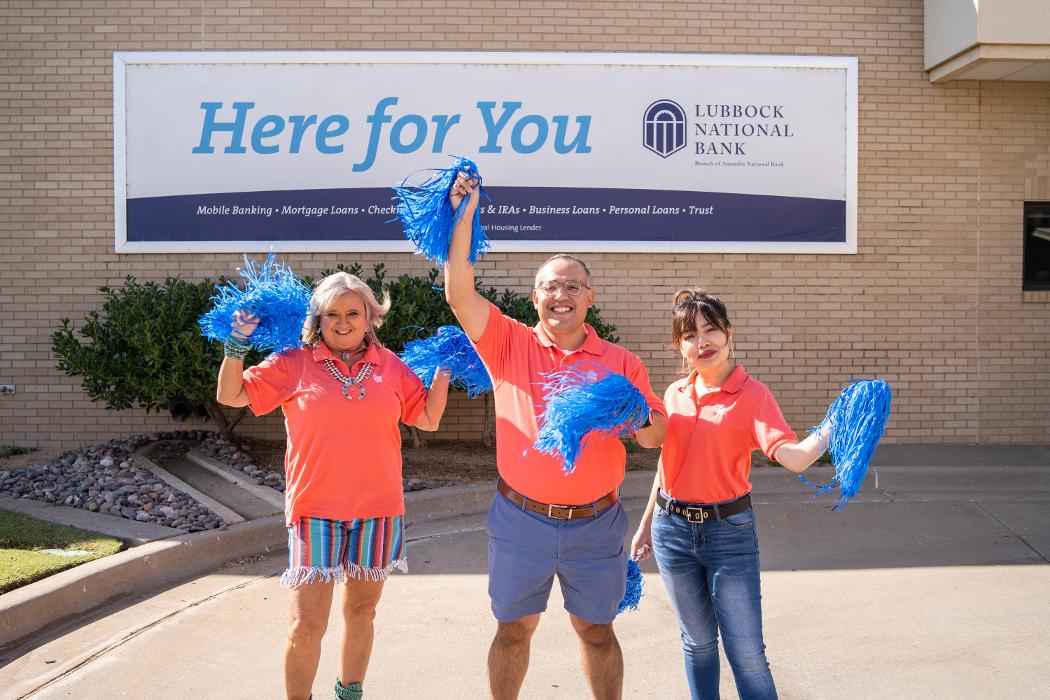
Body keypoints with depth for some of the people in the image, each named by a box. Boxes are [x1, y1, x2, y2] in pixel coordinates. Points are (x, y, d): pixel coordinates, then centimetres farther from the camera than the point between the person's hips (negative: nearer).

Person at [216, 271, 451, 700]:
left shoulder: (391, 366, 6)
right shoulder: (294, 364, 0)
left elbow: (428, 419, 9)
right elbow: (231, 396, 4)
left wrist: (445, 367, 3)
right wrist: (238, 345, -8)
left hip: (377, 509, 3)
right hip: (315, 509, -2)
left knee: (361, 612, 17)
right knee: (306, 626, -4)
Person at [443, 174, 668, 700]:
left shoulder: (620, 362, 2)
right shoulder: (510, 345, 0)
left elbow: (656, 436, 1)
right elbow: (459, 291, -11)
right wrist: (464, 216, -15)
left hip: (595, 523, 0)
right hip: (521, 519, 0)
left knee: (596, 631, 13)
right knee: (513, 630, 12)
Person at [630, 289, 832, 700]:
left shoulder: (751, 395, -10)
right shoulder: (675, 395, 4)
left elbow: (792, 457, -24)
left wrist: (831, 430, -42)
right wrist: (646, 524, 19)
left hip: (729, 531, -4)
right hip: (672, 530, 4)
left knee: (747, 653, -1)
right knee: (698, 643, 17)